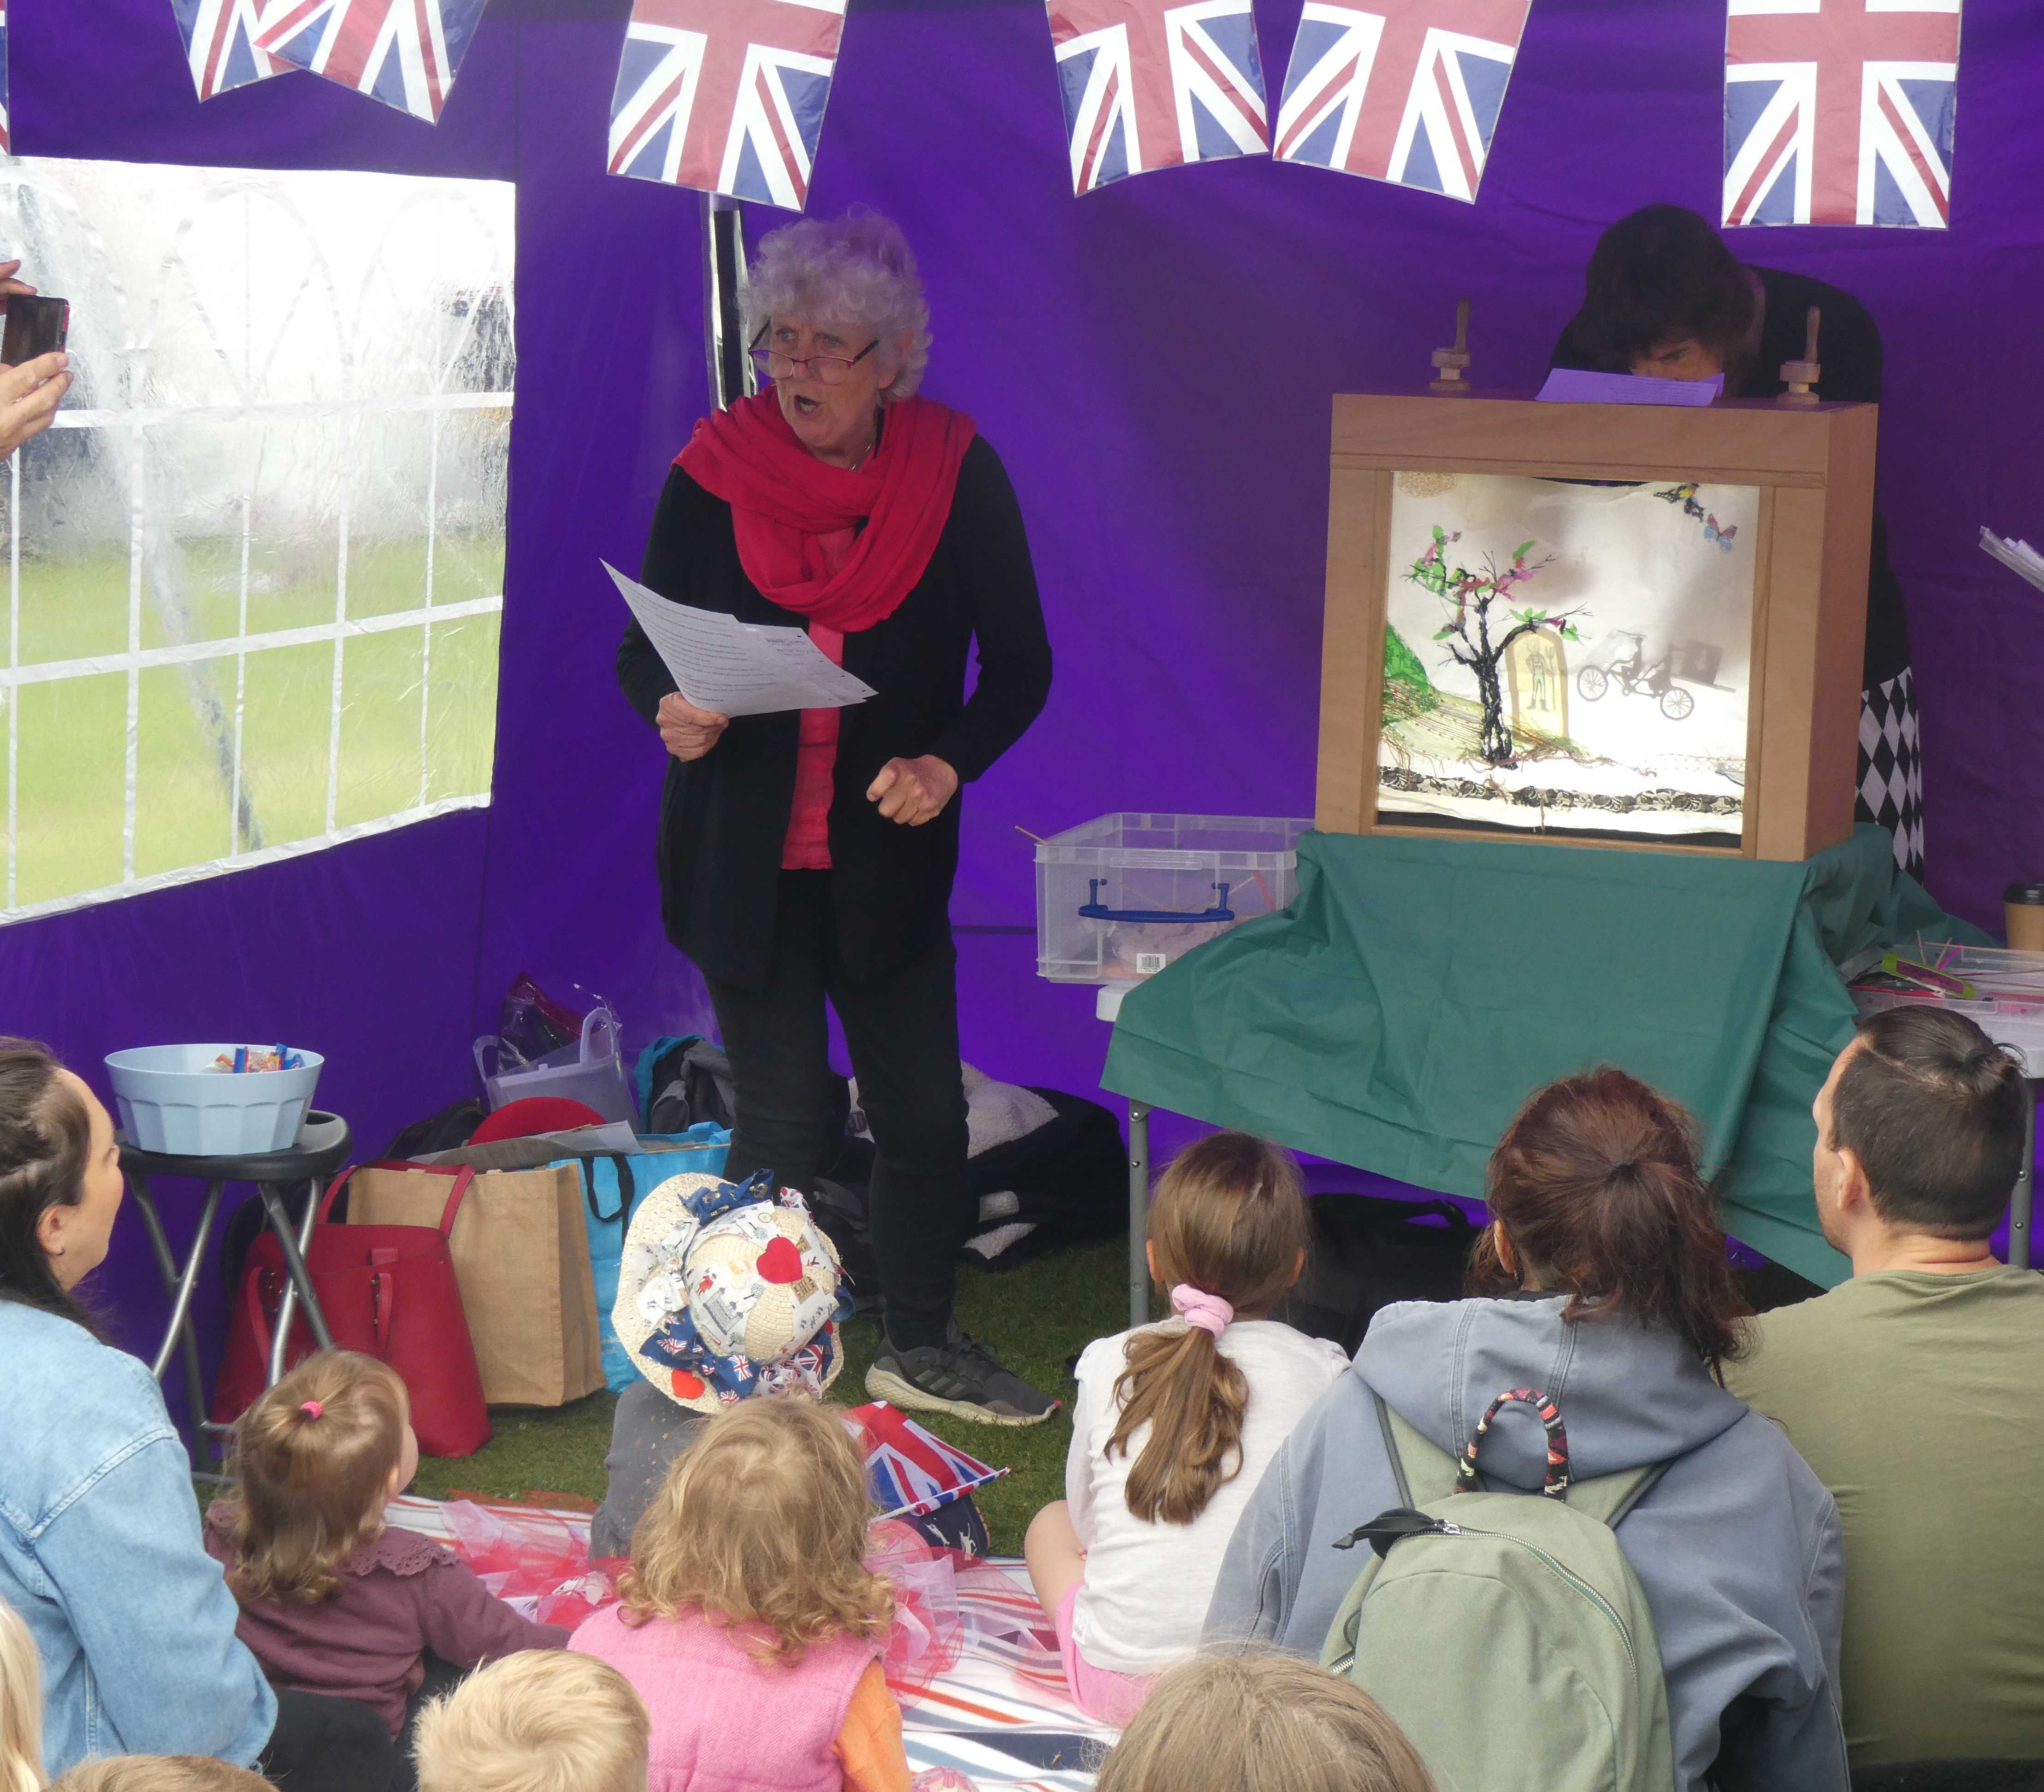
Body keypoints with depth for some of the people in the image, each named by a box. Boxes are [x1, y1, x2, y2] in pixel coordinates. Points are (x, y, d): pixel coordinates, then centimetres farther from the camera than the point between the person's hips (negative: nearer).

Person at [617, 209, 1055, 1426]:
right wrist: (672, 713, -21)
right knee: (782, 1121, 4)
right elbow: (644, 646, 2)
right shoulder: (715, 471, -6)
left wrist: (948, 762, -17)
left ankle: (921, 1345, 26)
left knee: (924, 1112, 7)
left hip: (889, 856, 1)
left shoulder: (957, 474, -5)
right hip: (740, 856, -1)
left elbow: (1022, 663, 0)